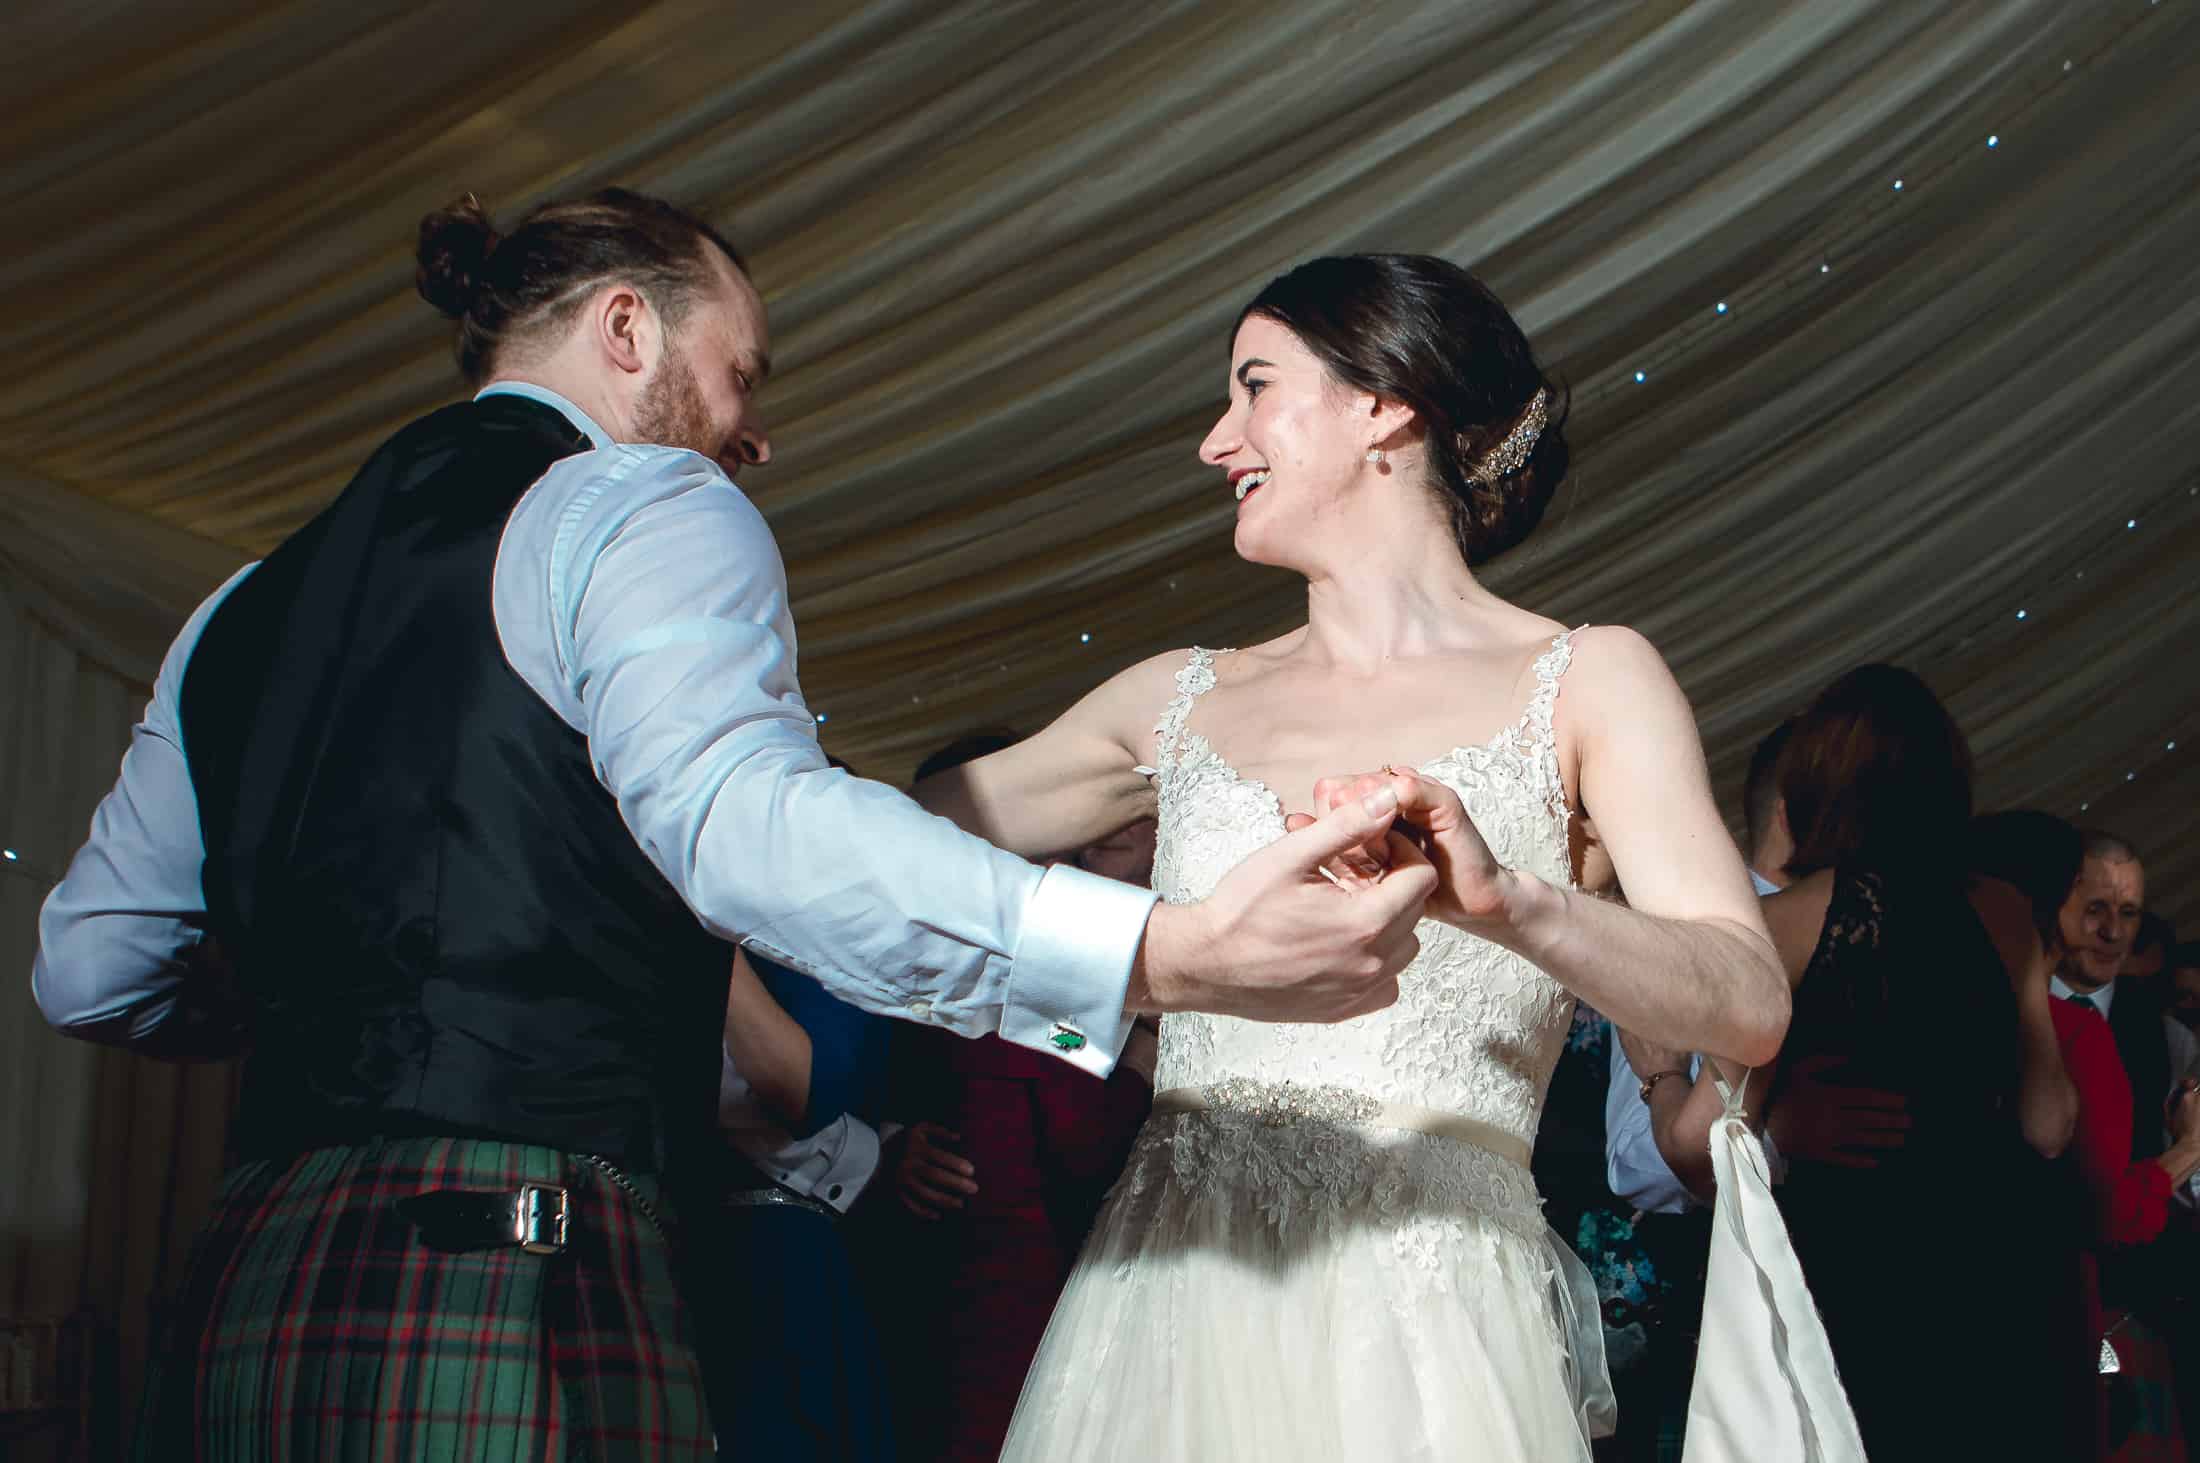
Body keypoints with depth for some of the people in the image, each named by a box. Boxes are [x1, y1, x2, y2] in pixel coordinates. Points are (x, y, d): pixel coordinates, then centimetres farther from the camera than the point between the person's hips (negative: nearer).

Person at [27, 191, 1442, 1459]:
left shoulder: (245, 607, 20)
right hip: (524, 1287, -8)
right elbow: (733, 817, -23)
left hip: (237, 1305, 8)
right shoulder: (646, 507, -2)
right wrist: (1163, 955, -33)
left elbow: (90, 971, 20)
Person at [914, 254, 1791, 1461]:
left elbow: (1748, 1006, -11)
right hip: (1167, 1308, 4)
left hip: (1426, 1330, -3)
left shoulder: (1583, 681, 2)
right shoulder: (1182, 701, 12)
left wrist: (1511, 904, -26)